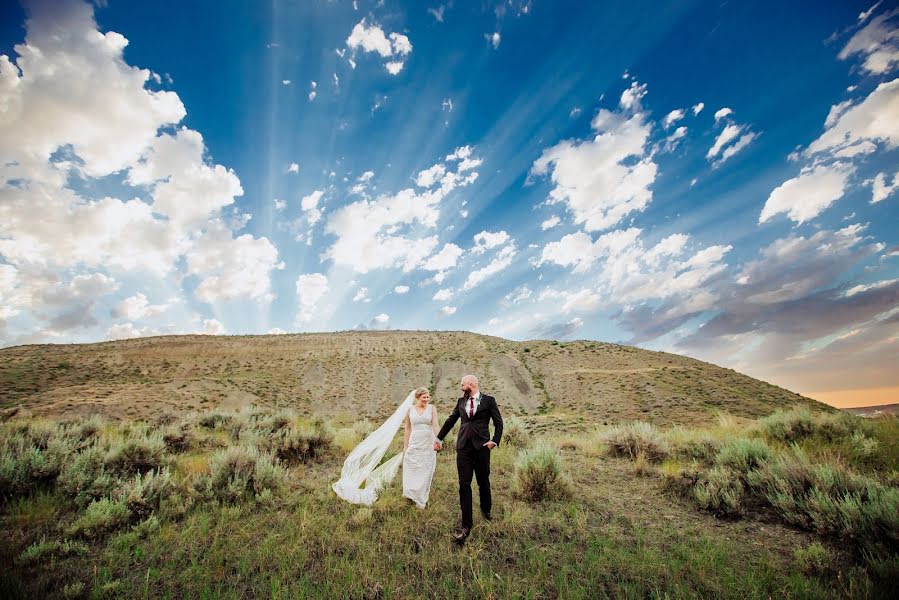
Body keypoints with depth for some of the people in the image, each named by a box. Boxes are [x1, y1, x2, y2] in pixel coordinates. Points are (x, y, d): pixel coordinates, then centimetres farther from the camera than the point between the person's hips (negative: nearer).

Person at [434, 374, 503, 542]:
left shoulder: (488, 400, -2)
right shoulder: (461, 401, 9)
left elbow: (498, 423, 1)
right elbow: (450, 420, 17)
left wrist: (495, 441, -9)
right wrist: (439, 438, 21)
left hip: (482, 446, -2)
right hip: (463, 446, 3)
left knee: (483, 482, 13)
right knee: (464, 484, 0)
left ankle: (486, 510, 40)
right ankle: (466, 524, 9)